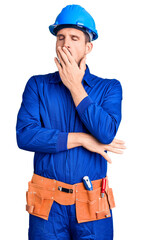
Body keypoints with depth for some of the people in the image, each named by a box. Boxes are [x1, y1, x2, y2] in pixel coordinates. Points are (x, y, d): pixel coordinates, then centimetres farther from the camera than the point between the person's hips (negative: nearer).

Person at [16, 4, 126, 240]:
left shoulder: (109, 88, 3)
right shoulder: (37, 85, 4)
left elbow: (106, 134, -14)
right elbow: (24, 135, -10)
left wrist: (75, 86, -9)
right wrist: (82, 139, -11)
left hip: (91, 205, 0)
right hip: (48, 204, 0)